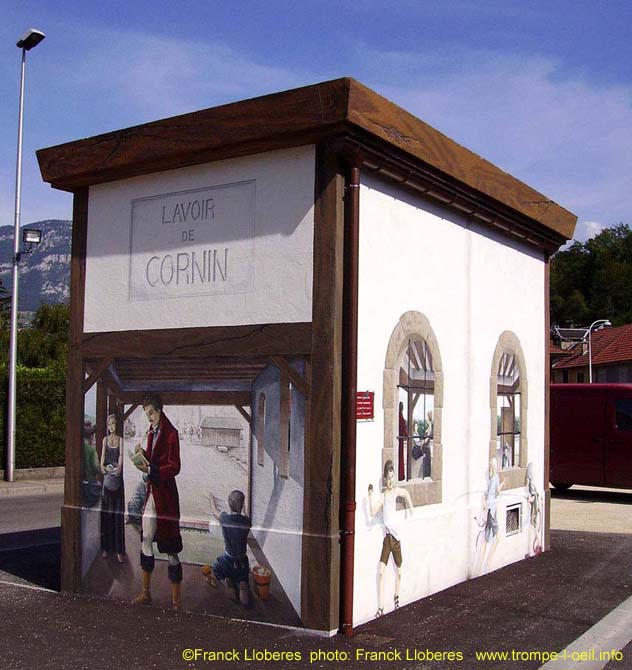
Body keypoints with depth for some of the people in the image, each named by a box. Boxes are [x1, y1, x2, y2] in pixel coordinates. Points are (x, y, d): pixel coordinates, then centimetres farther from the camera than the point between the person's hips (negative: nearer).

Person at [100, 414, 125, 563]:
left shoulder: (120, 439, 4)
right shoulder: (105, 439, 10)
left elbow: (121, 454, -8)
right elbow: (103, 454, -1)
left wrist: (119, 467, -27)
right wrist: (102, 466, -21)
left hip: (117, 475, -2)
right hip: (107, 474, 2)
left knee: (118, 513, -2)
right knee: (106, 511, 3)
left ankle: (119, 549, 0)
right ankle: (106, 547, 10)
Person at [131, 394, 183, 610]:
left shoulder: (170, 433, -13)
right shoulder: (151, 432, 13)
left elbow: (174, 467, -17)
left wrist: (151, 469, -25)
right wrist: (142, 456, -1)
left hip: (165, 495, -8)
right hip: (151, 493, 8)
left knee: (170, 547, -3)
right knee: (146, 541, 13)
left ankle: (176, 598, 5)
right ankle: (146, 592, 25)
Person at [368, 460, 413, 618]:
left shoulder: (396, 491, 1)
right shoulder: (382, 495, -3)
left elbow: (407, 494, 23)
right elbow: (373, 512, -15)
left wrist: (410, 507, 27)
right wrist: (371, 495, -22)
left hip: (396, 535, 2)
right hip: (386, 535, -2)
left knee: (399, 571, 11)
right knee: (381, 571, -10)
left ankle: (396, 596, 36)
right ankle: (381, 606, -6)